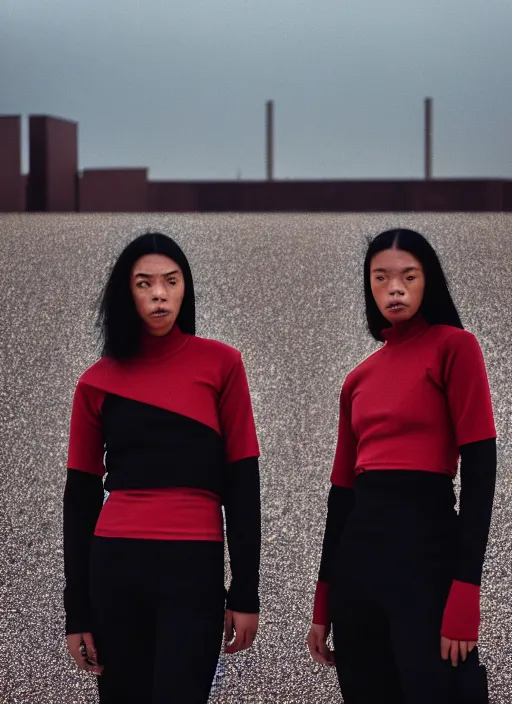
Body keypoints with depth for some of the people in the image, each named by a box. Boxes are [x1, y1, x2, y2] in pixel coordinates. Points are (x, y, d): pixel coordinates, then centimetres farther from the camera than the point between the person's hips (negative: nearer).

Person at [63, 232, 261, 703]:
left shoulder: (220, 364, 4)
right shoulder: (97, 381, 8)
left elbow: (241, 483, 1)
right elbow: (81, 498, 9)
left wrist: (245, 594, -4)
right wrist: (77, 611, 5)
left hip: (194, 567, -2)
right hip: (114, 568, 2)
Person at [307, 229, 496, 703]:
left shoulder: (454, 347, -2)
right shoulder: (359, 379, 15)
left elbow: (480, 467, -9)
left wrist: (465, 587, -18)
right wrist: (324, 602, 14)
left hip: (426, 539, -6)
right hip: (359, 546, 6)